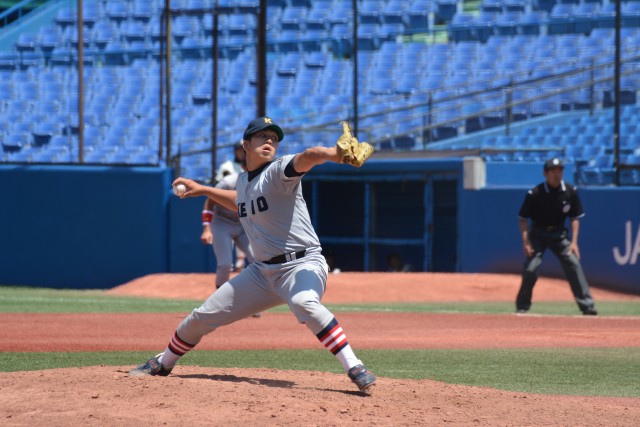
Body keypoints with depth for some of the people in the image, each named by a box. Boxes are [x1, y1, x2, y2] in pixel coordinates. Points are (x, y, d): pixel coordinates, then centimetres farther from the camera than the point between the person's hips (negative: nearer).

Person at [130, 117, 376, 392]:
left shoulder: (278, 171, -12)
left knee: (304, 302, -41)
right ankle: (163, 363, 37)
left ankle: (354, 368, -39)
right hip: (263, 270, 7)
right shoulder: (244, 181, 11)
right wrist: (204, 190, 35)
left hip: (302, 264, -7)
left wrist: (337, 153, -55)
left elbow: (306, 158, -36)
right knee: (203, 316, 11)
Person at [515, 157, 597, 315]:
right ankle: (522, 307, 3)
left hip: (559, 234, 2)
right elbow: (523, 219, -8)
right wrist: (526, 242, -18)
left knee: (574, 264, -10)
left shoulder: (570, 192, -8)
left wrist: (574, 242, -6)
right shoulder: (535, 194, -17)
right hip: (538, 234, -2)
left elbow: (575, 218, 1)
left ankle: (587, 305, -7)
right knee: (530, 268, -14)